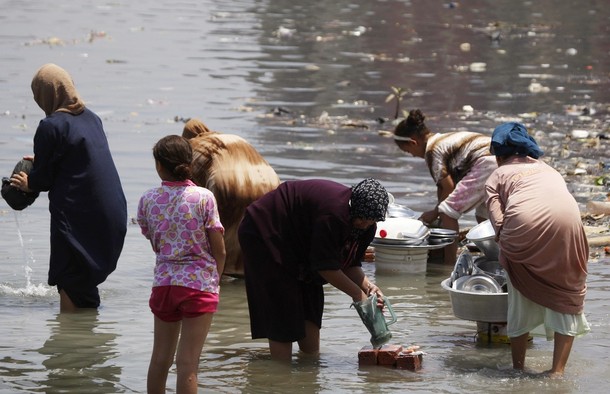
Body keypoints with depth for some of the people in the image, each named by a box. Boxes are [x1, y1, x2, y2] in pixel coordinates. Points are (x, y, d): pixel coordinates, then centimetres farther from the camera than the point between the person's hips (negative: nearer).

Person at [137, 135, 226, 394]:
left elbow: (155, 245, 9)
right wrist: (215, 279, 10)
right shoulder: (203, 197, -9)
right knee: (187, 363, -3)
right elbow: (219, 250, -6)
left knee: (160, 359, 16)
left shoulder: (147, 200, -1)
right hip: (199, 284, -3)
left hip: (163, 282, 3)